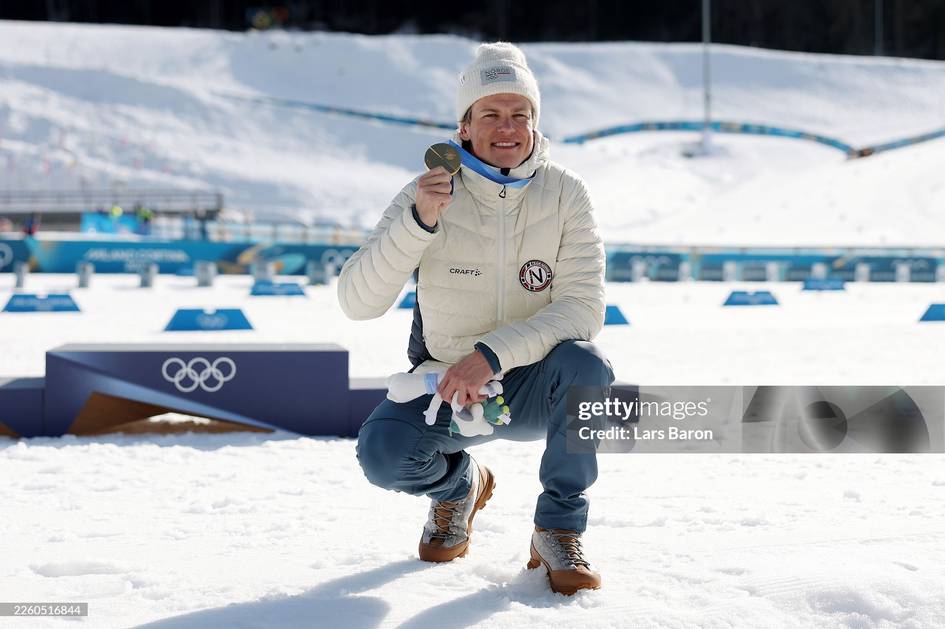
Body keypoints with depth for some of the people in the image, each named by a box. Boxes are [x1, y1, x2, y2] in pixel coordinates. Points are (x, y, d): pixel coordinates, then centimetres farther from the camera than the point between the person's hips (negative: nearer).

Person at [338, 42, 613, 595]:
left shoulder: (565, 193, -9)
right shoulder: (430, 194, -10)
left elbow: (584, 308, -18)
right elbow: (358, 301, -20)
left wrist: (492, 354, -32)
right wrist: (419, 220, -35)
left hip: (534, 387, 0)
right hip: (446, 387, 0)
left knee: (586, 363, -33)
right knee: (383, 450, -28)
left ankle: (558, 532, -12)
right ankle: (458, 484, 10)